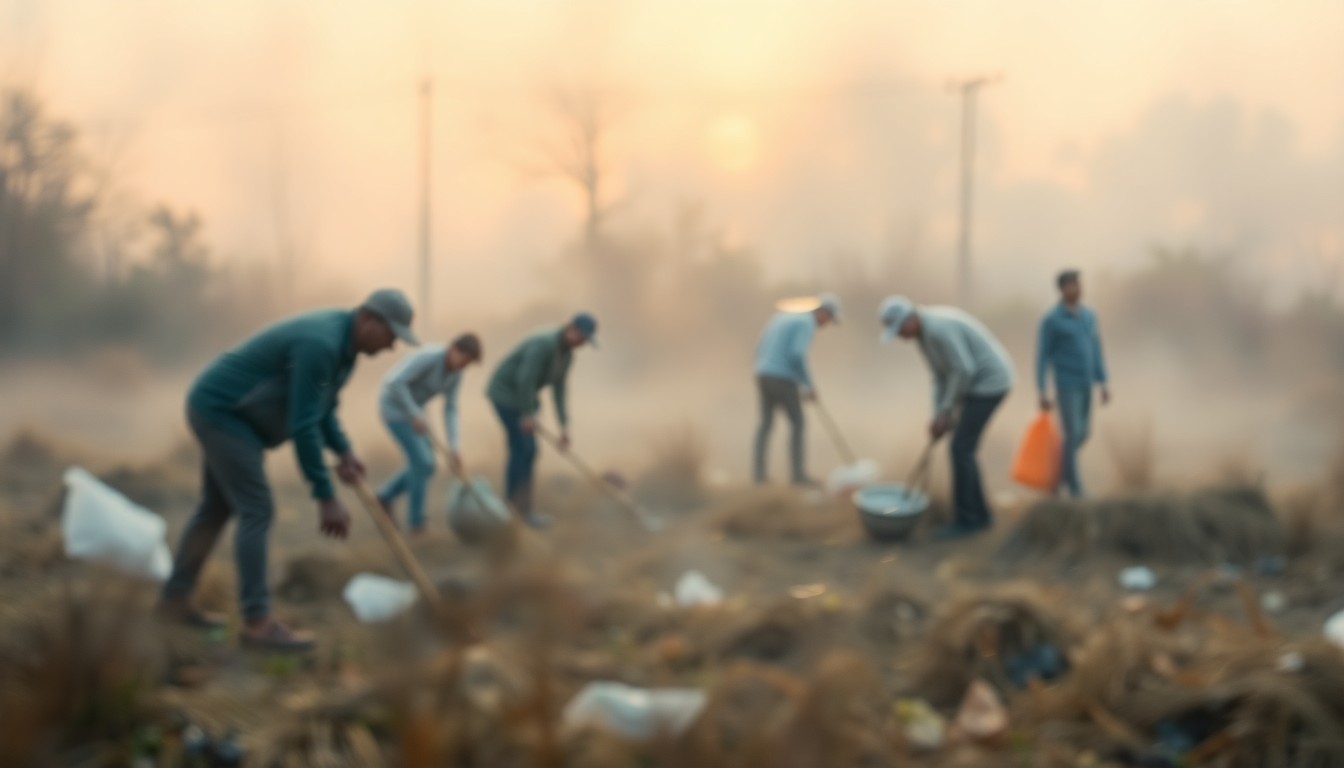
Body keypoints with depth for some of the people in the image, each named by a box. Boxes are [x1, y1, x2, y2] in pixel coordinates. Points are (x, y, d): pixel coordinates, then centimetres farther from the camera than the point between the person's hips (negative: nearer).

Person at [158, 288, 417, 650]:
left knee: (217, 509, 17)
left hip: (222, 410, 11)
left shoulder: (341, 336, 4)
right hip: (220, 410, -11)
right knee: (257, 511, -12)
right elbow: (303, 427, -30)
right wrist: (326, 498, -27)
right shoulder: (319, 345, -29)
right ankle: (258, 621, -11)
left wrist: (345, 452, -1)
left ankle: (176, 597, 29)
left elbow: (321, 407, 13)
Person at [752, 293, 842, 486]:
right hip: (783, 380, -8)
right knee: (797, 424, 3)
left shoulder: (783, 316, 19)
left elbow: (761, 349, 20)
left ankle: (759, 474, 6)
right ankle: (798, 474, 3)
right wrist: (810, 385, -12)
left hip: (764, 376, 8)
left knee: (766, 424, 12)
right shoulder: (806, 324, -9)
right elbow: (797, 356, -23)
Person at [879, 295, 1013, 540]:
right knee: (963, 448, 12)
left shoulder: (938, 329, -26)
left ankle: (968, 518, -2)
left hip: (989, 384, -10)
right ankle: (977, 515, 18)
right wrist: (939, 417, 7)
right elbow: (941, 374, 14)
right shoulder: (926, 329, 9)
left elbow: (963, 370, -25)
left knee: (961, 449, -9)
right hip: (982, 383, 10)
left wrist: (945, 412, -17)